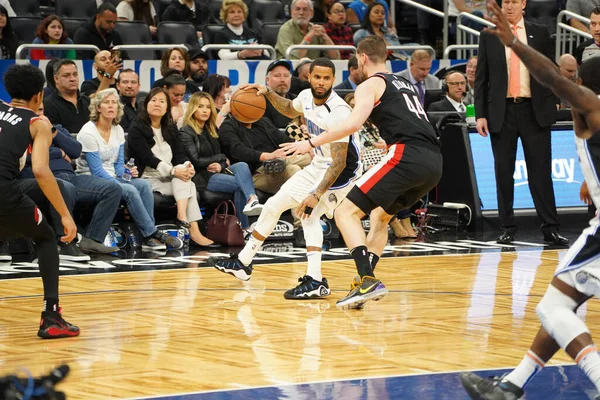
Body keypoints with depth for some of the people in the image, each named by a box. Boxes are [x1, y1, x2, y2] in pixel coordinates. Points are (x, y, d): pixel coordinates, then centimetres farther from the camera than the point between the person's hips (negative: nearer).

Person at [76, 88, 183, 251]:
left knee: (144, 184, -20)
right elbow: (97, 170, -17)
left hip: (112, 178, 7)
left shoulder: (118, 130, 9)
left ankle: (147, 237, -26)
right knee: (130, 190, -30)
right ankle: (153, 234, -22)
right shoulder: (88, 132, -14)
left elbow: (119, 164, 11)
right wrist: (119, 184, -22)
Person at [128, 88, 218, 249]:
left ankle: (182, 216, -40)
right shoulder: (137, 130, -4)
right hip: (148, 180, -5)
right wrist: (173, 171, -28)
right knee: (189, 186, -26)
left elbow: (179, 154, 4)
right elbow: (148, 158, -16)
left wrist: (187, 165, -20)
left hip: (169, 179, 5)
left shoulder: (170, 129, 16)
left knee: (183, 169, -29)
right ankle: (194, 231, -37)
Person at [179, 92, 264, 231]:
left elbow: (224, 157, 18)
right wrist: (221, 158, -1)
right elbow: (196, 161, -10)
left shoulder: (212, 130, 22)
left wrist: (220, 165, -7)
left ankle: (252, 200, -47)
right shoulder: (186, 133, -1)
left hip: (217, 172, 6)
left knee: (242, 166, -28)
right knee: (241, 183, -28)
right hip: (202, 177, -6)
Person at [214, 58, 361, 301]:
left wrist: (317, 194, -39)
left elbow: (339, 162, -32)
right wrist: (268, 94, 6)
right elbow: (290, 110, 23)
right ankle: (242, 263, 26)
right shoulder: (307, 97, -5)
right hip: (318, 166, 9)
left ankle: (315, 281, -28)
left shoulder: (339, 112, -29)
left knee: (309, 212, -26)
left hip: (341, 171, -9)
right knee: (274, 205, 12)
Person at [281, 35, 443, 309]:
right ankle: (366, 282, 23)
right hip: (434, 161, 8)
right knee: (379, 216, 29)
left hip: (408, 155, -8)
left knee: (346, 213, -6)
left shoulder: (370, 84, 6)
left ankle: (368, 281, -23)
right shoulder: (404, 84, 30)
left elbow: (354, 123, -10)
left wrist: (311, 143, -6)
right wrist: (381, 144, 56)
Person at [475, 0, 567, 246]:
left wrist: (552, 102, -1)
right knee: (504, 171, 4)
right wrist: (480, 114, -2)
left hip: (535, 111, 0)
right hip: (502, 112, 1)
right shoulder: (489, 36, 6)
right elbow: (481, 79, 5)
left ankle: (550, 229, -1)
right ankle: (508, 229, 10)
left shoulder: (539, 34, 7)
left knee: (540, 170, -1)